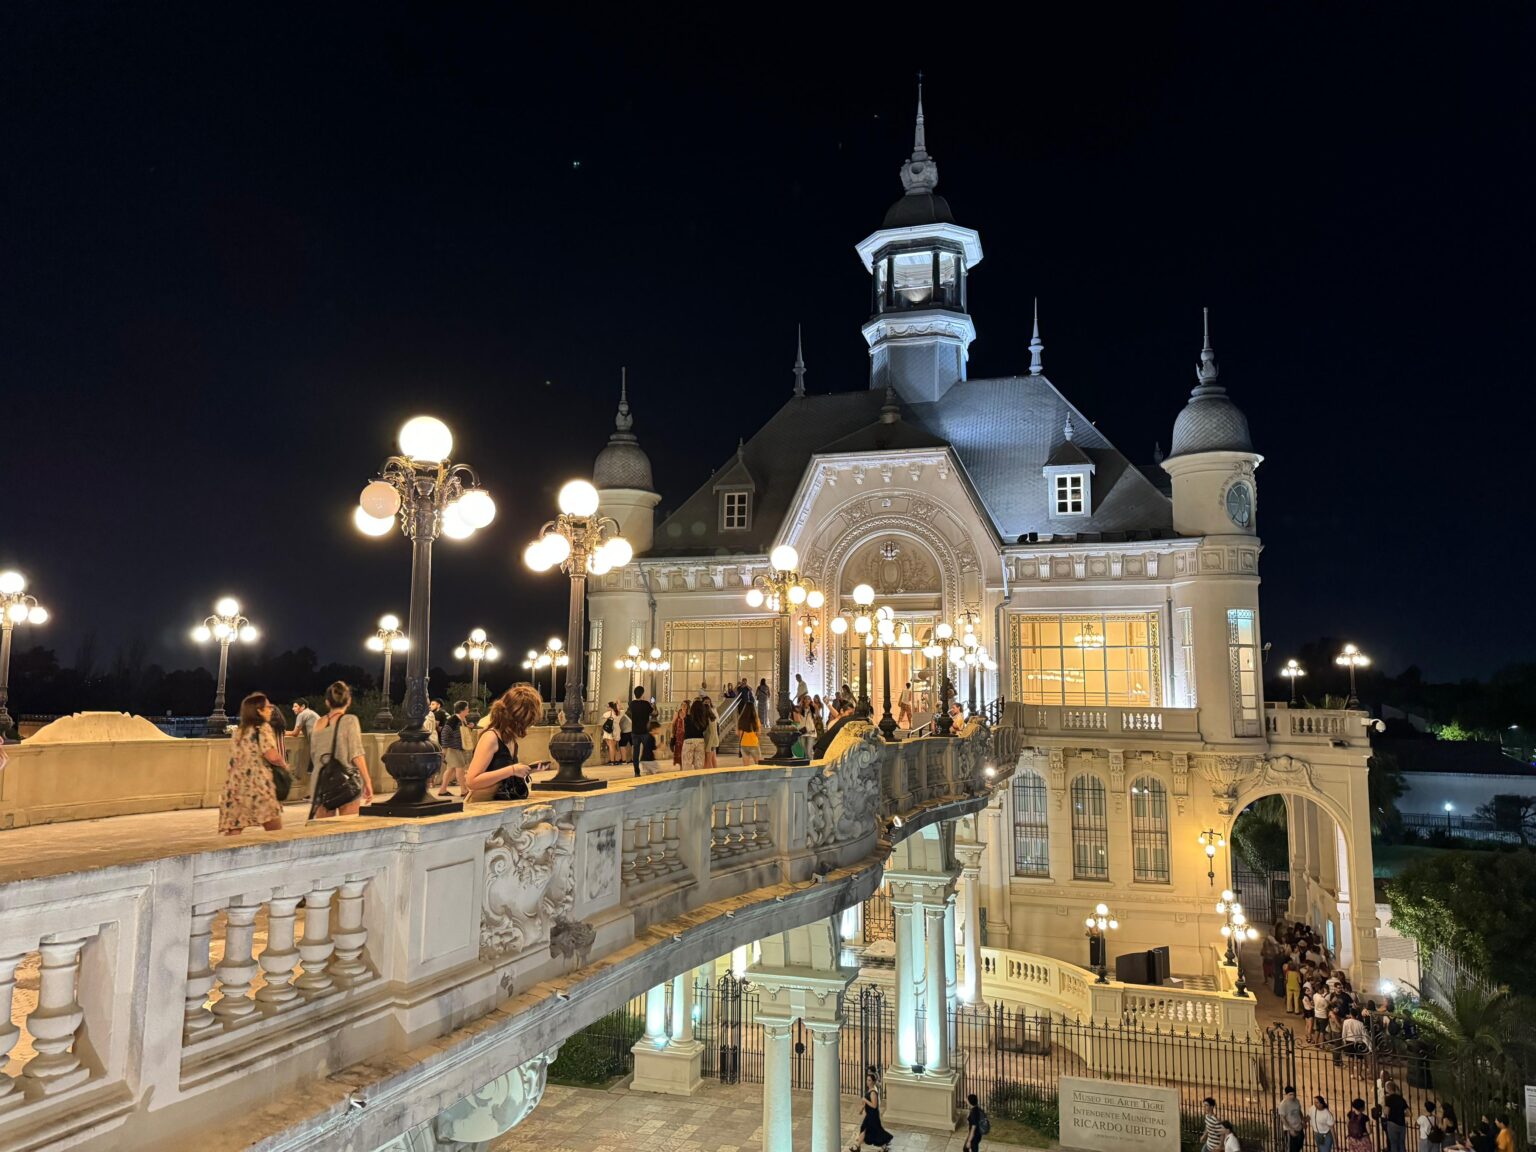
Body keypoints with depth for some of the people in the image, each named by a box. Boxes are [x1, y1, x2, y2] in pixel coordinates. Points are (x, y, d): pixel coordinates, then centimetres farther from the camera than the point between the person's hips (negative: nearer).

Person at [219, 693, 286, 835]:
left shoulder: (238, 732, 18)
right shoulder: (262, 728, -3)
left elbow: (237, 759, 20)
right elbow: (272, 756, -14)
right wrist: (284, 765, 6)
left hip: (235, 787, 7)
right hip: (258, 785, -6)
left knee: (232, 833, 0)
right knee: (276, 834, 4)